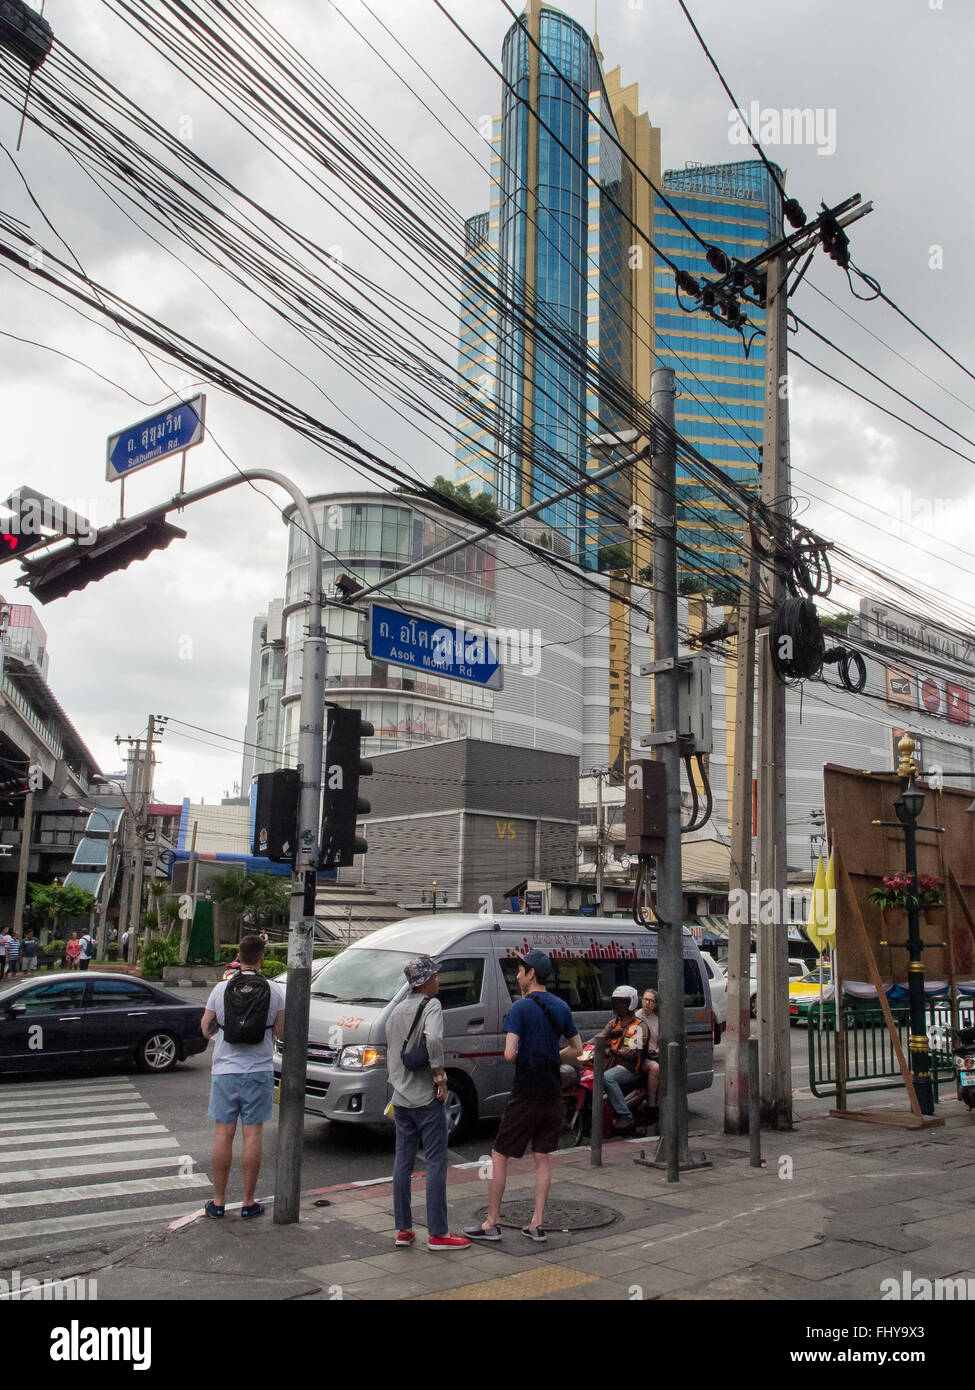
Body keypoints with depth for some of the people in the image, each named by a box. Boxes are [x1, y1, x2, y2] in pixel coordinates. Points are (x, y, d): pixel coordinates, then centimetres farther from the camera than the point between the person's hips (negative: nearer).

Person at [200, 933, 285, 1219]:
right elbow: (281, 1032, -1)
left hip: (225, 1070, 0)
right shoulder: (275, 991, -5)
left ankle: (218, 1201, 14)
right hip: (259, 1071, 0)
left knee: (223, 1134, 6)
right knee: (252, 1135, 5)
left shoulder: (221, 988, -3)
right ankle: (249, 1202, 10)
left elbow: (206, 1030, 4)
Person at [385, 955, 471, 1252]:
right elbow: (434, 1039, -31)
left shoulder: (398, 1010, 11)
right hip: (427, 1098, -7)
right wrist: (439, 1073, -20)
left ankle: (403, 1229, 17)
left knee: (402, 1162, 11)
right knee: (436, 1163, -1)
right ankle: (437, 1233, 3)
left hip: (401, 1099, 7)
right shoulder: (431, 1006, -13)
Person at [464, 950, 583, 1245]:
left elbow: (510, 1054, -21)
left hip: (525, 1094, -6)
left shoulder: (520, 1008, -14)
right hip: (552, 1092, 6)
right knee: (543, 1157, 13)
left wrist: (522, 1057, 1)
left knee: (499, 1156, 4)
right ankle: (537, 1224, 14)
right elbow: (577, 1049, 13)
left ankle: (492, 1224, 8)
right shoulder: (561, 1007, 6)